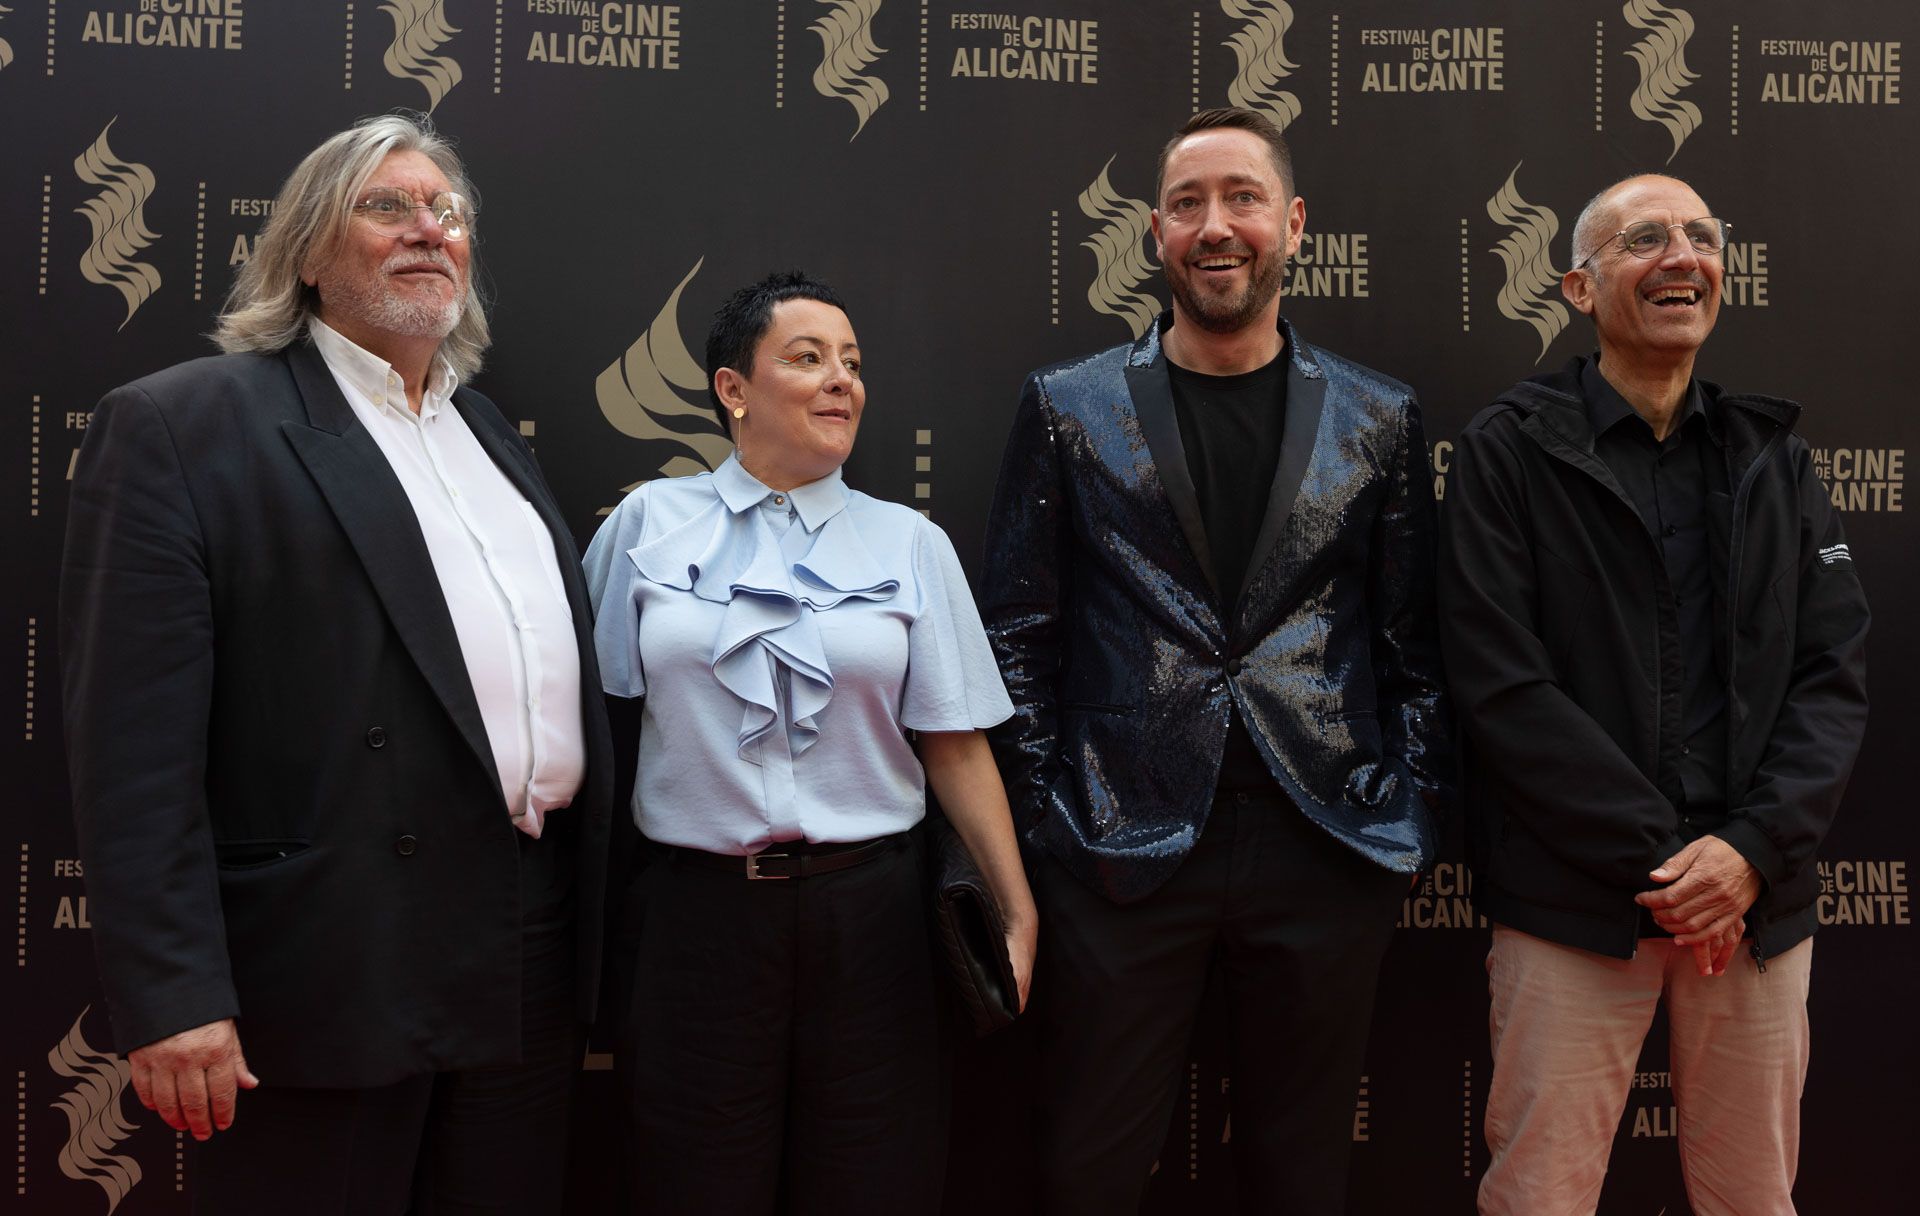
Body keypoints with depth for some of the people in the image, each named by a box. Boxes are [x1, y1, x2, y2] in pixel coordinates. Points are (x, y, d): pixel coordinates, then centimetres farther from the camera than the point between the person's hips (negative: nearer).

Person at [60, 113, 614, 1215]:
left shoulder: (493, 436, 16)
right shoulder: (183, 426, -5)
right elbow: (136, 741, -12)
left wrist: (585, 911, 11)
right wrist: (173, 994, -18)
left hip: (534, 968, 7)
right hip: (332, 977, -6)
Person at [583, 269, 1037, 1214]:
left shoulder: (909, 543, 4)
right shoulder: (648, 522, 3)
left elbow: (954, 744, 2)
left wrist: (1017, 910, -2)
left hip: (866, 911, 1)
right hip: (699, 911, 0)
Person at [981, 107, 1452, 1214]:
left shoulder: (1380, 418, 7)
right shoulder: (1069, 409, 3)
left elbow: (1416, 644, 9)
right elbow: (1020, 633, 4)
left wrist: (1414, 826, 2)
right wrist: (1049, 820, -2)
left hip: (1328, 848, 1)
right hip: (1125, 851, -1)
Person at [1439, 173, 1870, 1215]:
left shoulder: (1772, 456, 11)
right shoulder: (1507, 451, -2)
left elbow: (1835, 676, 5)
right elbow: (1501, 685, -10)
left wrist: (1750, 850, -10)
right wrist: (1661, 858, -12)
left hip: (1758, 896, 4)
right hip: (1574, 901, -4)